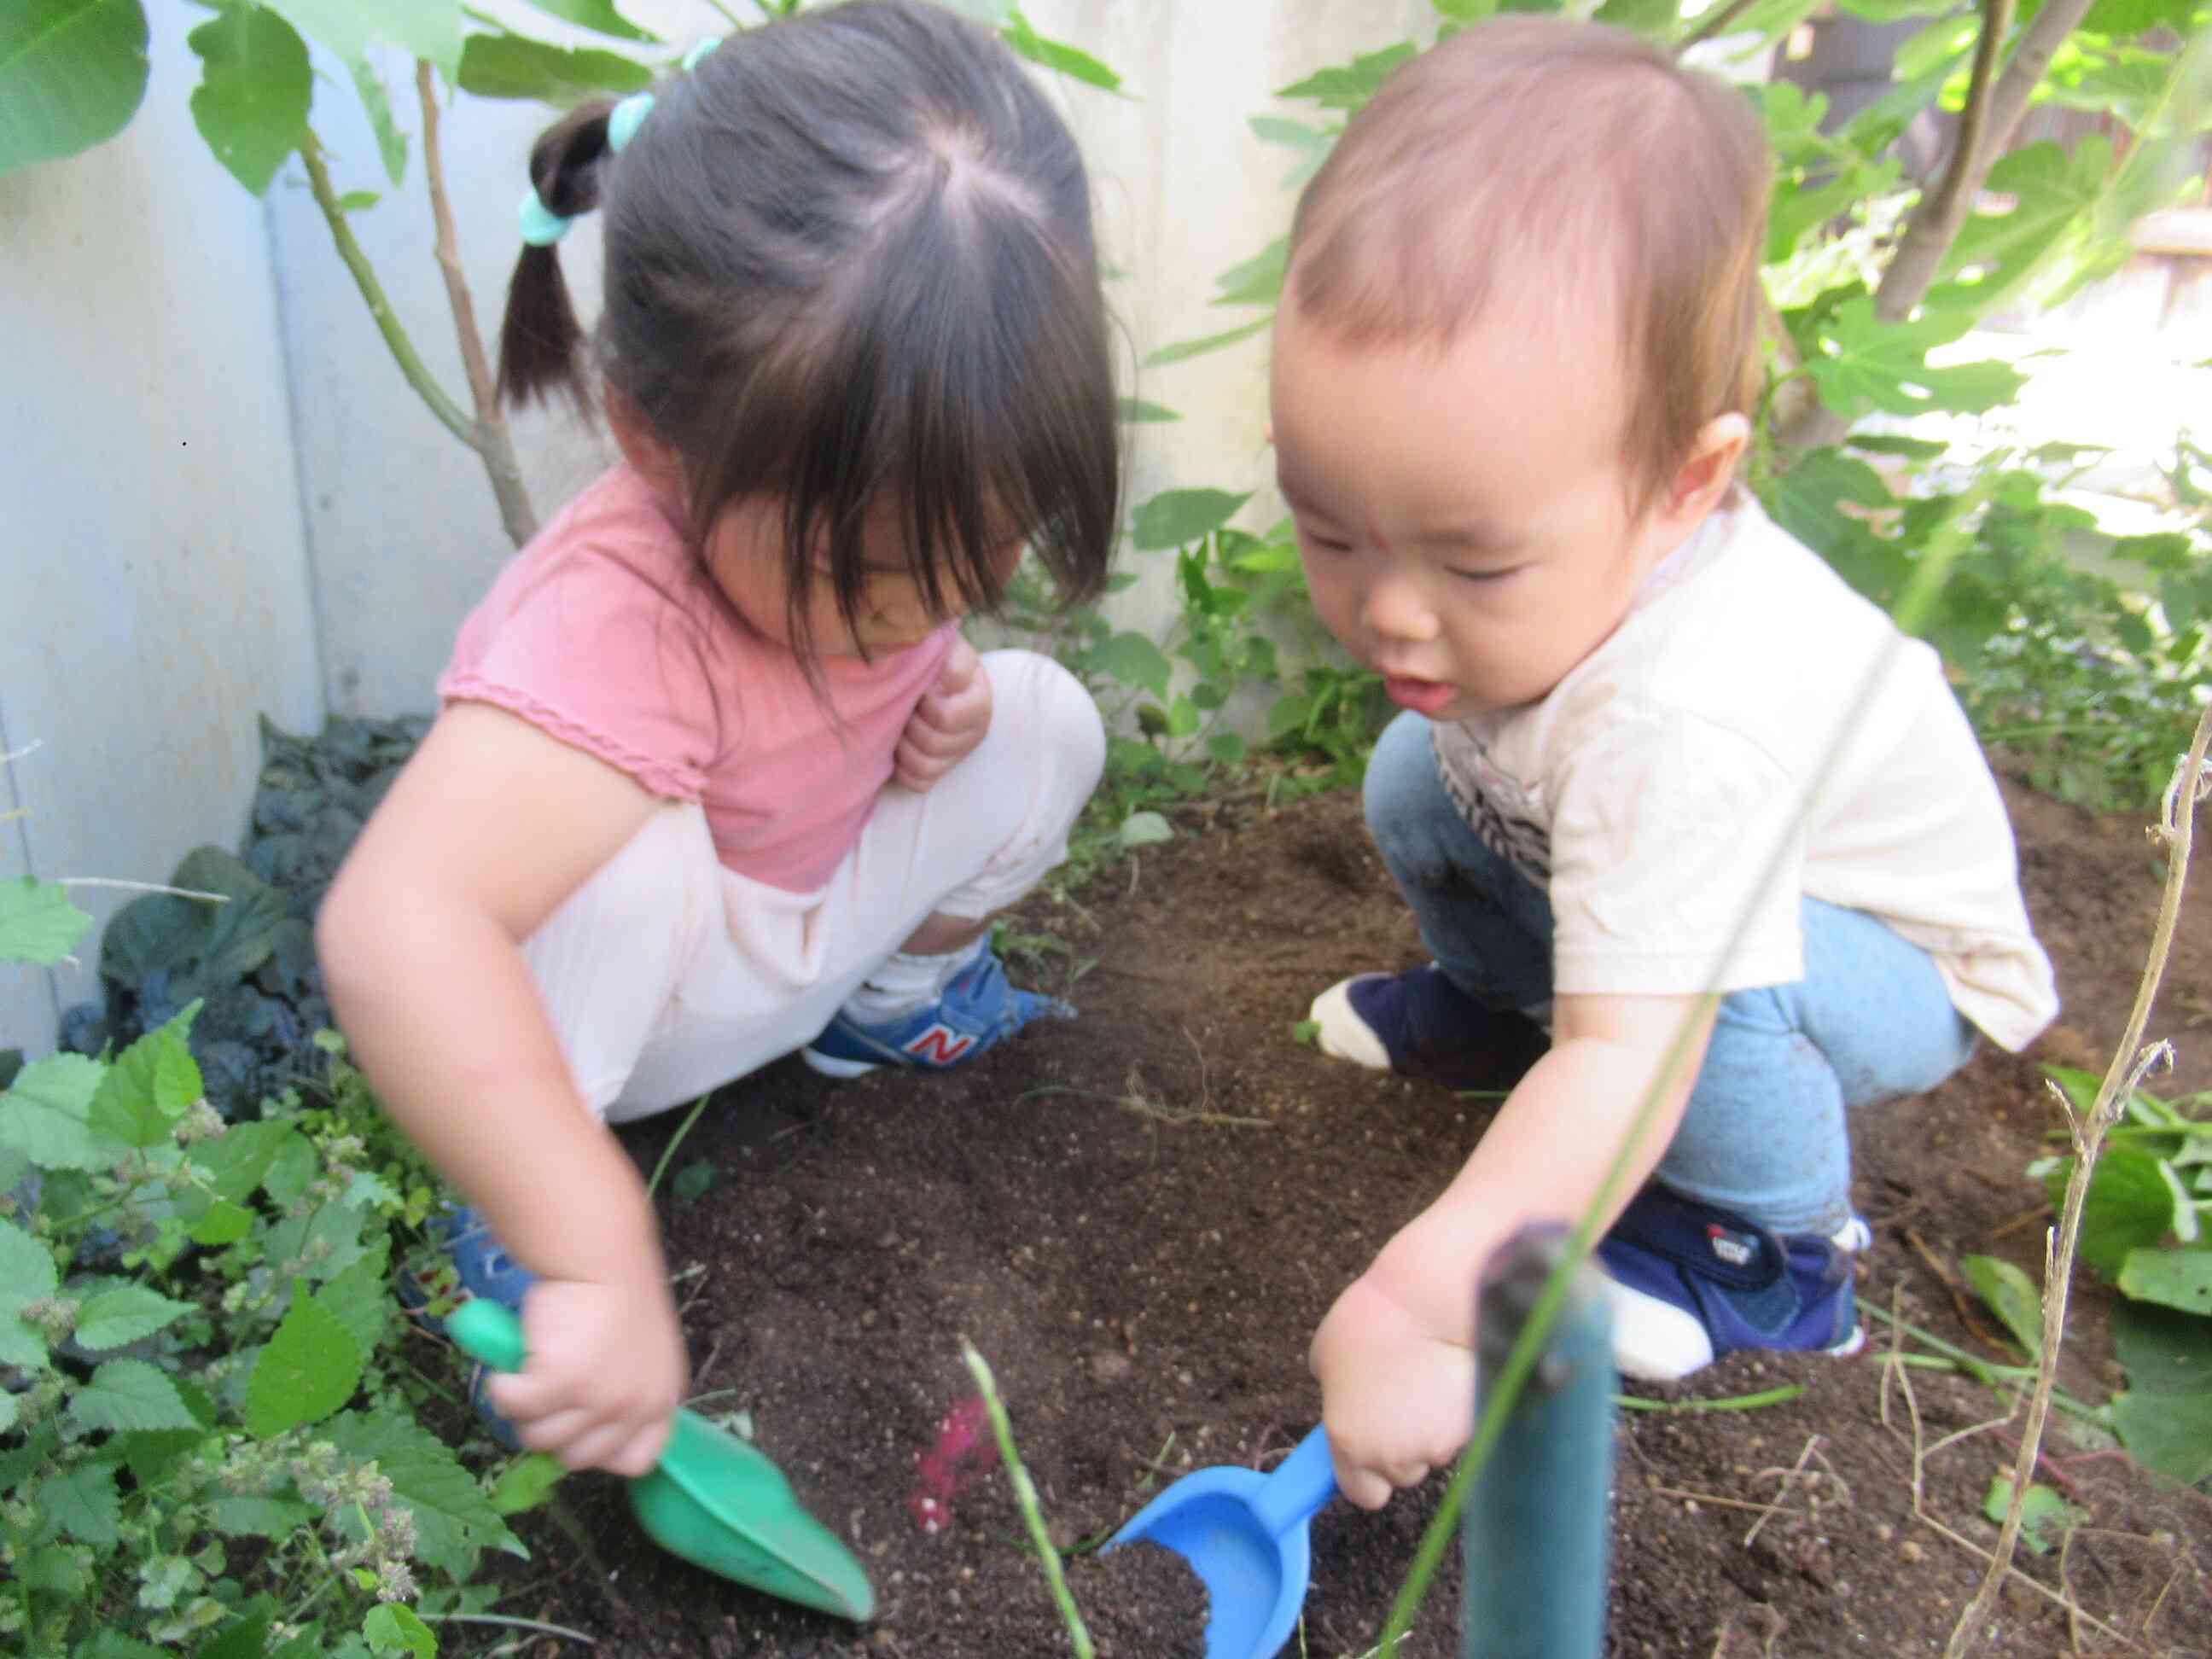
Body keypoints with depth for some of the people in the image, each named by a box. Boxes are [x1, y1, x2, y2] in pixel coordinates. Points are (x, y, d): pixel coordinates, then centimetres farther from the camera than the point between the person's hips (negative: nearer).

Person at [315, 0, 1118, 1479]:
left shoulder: (881, 507, -19)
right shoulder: (617, 623, -44)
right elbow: (393, 927, -60)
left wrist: (943, 687, -16)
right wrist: (599, 1263, -60)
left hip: (807, 920, 7)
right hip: (608, 993, -6)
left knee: (1045, 723, -9)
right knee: (618, 860, -40)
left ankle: (902, 992, 18)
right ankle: (508, 1239, -12)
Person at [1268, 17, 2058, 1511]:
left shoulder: (1679, 730, -46)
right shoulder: (1532, 547, -25)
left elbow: (1626, 1068, -49)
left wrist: (1420, 1305, -52)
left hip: (1902, 962, -7)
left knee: (1701, 959, -36)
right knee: (1419, 779, -2)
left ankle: (1769, 1256, -6)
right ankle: (1497, 1006, 25)